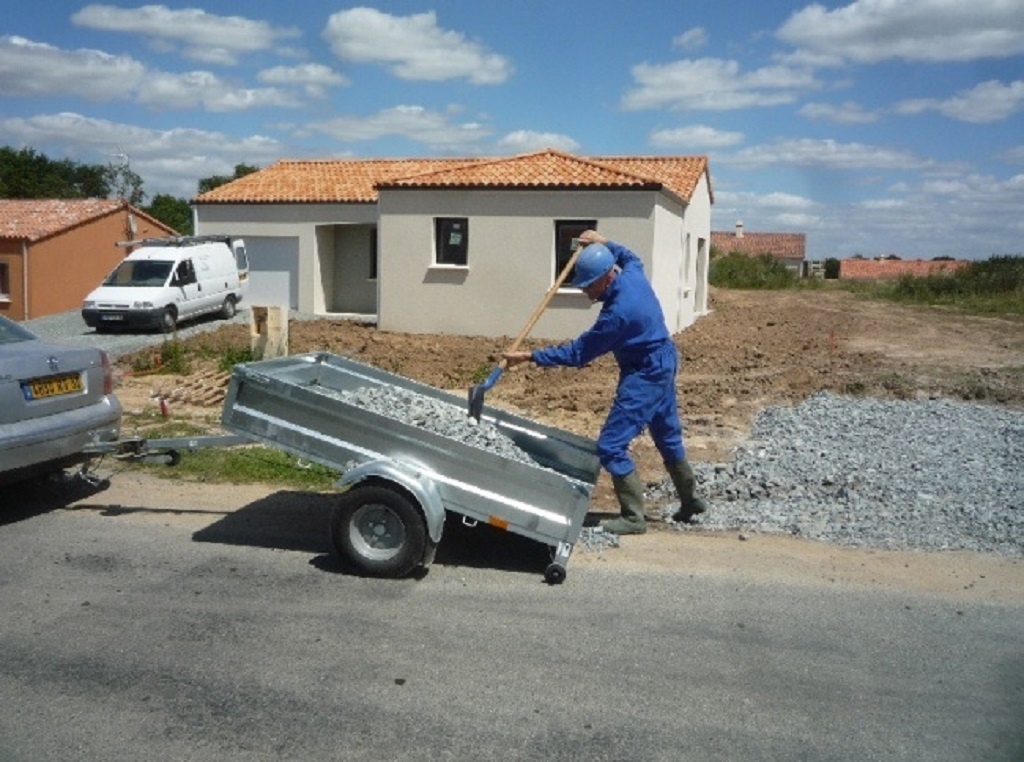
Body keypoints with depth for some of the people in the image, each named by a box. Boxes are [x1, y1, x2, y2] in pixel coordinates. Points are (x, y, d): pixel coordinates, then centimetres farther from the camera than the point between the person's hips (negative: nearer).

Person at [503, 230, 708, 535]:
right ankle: (690, 500, 38)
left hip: (645, 375, -10)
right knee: (668, 435, 23)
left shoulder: (618, 312, -30)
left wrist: (530, 356, -22)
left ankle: (633, 517, -3)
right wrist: (604, 243, 21)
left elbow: (578, 353, -24)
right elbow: (631, 257, 23)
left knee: (611, 445, -10)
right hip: (662, 363, 10)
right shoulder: (633, 275, -6)